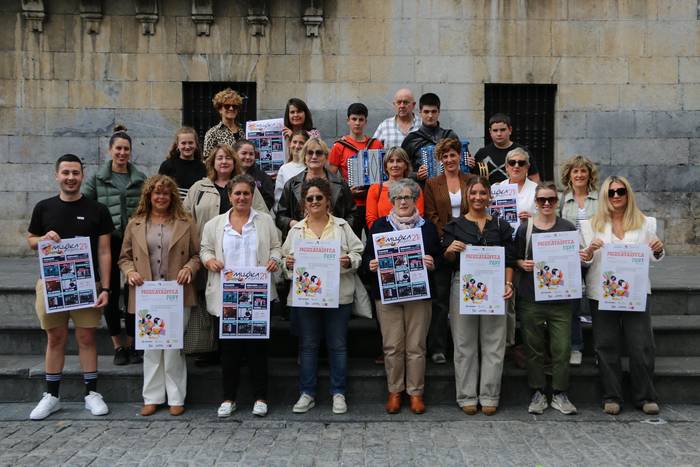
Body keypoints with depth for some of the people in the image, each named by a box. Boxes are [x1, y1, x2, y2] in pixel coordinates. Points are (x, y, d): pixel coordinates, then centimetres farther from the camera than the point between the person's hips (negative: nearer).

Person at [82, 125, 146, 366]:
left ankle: (131, 344, 17)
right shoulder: (97, 179, 4)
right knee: (111, 294, 6)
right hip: (108, 243, 0)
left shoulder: (140, 179, 7)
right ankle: (118, 346, 18)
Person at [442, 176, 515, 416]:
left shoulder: (501, 226, 9)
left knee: (493, 343, 4)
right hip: (462, 287, -1)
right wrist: (450, 250, -16)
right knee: (465, 344, 5)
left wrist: (508, 284, -8)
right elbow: (447, 260, 6)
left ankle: (489, 396, 15)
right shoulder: (455, 225, 6)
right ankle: (467, 396, 14)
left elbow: (509, 260, 8)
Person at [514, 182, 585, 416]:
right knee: (534, 348, 6)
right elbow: (516, 259, 9)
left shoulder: (568, 228, 6)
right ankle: (537, 394, 17)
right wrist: (523, 264, -11)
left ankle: (560, 394, 14)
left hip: (560, 297, 0)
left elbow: (576, 259, 12)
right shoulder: (525, 228, 4)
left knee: (562, 348, -1)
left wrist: (581, 258, -9)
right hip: (530, 296, 0)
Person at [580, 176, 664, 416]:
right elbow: (584, 261, 3)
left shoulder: (645, 223, 7)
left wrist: (658, 251, -10)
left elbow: (653, 258, 12)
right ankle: (612, 397, 14)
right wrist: (590, 251, -18)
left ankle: (645, 397, 15)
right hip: (602, 293, 0)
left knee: (641, 346, 2)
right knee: (607, 346, 4)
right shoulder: (591, 225, 5)